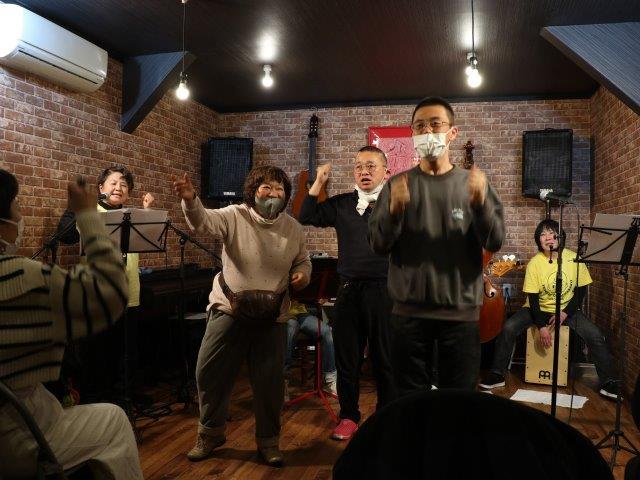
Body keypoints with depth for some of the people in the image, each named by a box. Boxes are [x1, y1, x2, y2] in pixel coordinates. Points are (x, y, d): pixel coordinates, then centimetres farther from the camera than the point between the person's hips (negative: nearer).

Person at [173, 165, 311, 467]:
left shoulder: (293, 229, 2)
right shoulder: (235, 217, -8)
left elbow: (303, 261, 15)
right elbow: (203, 221, -26)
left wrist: (303, 274, -8)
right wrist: (190, 200, -47)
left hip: (272, 316, 2)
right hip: (229, 310, -1)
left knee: (270, 381, 7)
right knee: (210, 373, 5)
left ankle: (268, 441, 28)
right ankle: (210, 433, 30)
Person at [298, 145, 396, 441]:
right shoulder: (342, 204, 10)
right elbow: (306, 218, 9)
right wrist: (318, 183, 2)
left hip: (384, 291, -3)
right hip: (349, 289, 3)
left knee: (385, 359, 8)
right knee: (347, 357, 11)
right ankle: (349, 416, 28)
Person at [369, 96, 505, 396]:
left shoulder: (473, 183, 4)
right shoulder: (398, 185, 4)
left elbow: (495, 242, -5)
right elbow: (378, 244, -4)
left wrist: (480, 203, -23)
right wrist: (394, 209, -22)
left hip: (461, 313, 0)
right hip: (409, 312, 0)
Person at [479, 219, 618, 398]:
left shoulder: (574, 258, -11)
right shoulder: (534, 263, -13)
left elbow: (581, 291, -3)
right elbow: (533, 298, -12)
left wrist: (565, 313, -15)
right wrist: (541, 326, -20)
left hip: (567, 309, 1)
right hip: (539, 309, -1)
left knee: (595, 335, -21)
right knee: (508, 328, -23)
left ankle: (608, 382, -1)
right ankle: (497, 375, -10)